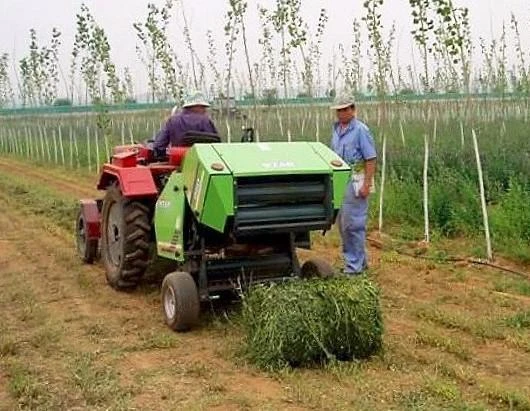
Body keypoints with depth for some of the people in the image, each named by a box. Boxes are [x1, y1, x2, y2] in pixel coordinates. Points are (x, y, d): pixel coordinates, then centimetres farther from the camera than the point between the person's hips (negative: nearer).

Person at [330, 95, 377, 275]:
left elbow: (371, 159, -14)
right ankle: (360, 261, 26)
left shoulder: (361, 130, -11)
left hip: (355, 182, -8)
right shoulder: (336, 129, 13)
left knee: (353, 224, -6)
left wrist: (366, 184, -19)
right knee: (343, 223, 13)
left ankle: (354, 266, 2)